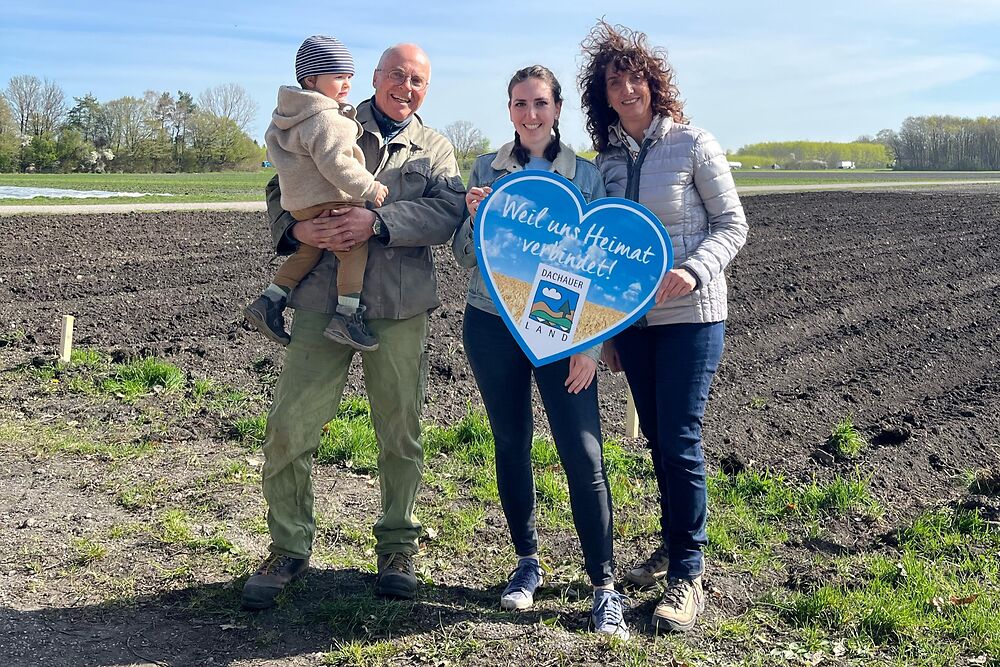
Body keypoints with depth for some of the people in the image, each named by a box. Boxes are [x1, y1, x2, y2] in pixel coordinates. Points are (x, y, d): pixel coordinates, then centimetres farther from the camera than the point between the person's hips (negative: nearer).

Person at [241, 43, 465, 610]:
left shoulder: (436, 149, 13)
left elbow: (446, 212, -4)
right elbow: (281, 189, 10)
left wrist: (378, 221, -19)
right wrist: (295, 227, -12)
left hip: (399, 307, 1)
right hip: (323, 300, 0)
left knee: (400, 433, 7)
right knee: (290, 427, -3)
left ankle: (398, 546, 24)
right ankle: (289, 548, 13)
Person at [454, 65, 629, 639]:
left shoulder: (586, 175, 1)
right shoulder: (487, 169, 5)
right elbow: (466, 257, 6)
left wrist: (591, 343, -7)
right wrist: (475, 218, -15)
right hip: (493, 324, 2)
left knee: (584, 455, -8)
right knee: (512, 446, 10)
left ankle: (605, 585, 2)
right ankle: (528, 561, 27)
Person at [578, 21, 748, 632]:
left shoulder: (693, 143, -6)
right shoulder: (608, 159, 8)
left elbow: (733, 225, -5)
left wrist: (693, 271, -23)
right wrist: (608, 329, 14)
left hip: (691, 314, -5)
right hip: (632, 319, 5)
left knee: (681, 441, -6)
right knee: (658, 438, 12)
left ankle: (688, 575, 4)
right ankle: (672, 546, 29)